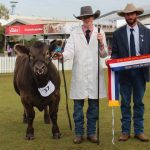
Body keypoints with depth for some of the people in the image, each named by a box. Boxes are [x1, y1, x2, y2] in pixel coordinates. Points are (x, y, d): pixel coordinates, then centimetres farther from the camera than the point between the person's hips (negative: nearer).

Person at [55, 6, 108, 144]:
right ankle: (79, 133, 15)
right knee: (78, 105, 3)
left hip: (95, 75, 1)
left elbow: (104, 54, 4)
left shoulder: (100, 33, 7)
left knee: (94, 105, 8)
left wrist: (101, 43, -14)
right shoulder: (75, 33, 3)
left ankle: (91, 132, 20)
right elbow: (70, 50, -9)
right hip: (79, 75, -1)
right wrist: (62, 55, -30)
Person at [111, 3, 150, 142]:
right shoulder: (118, 33, 3)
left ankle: (139, 131, 16)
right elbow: (115, 53, 4)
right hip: (124, 72, 0)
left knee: (139, 103, 8)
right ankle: (125, 131, 13)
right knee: (125, 103, 6)